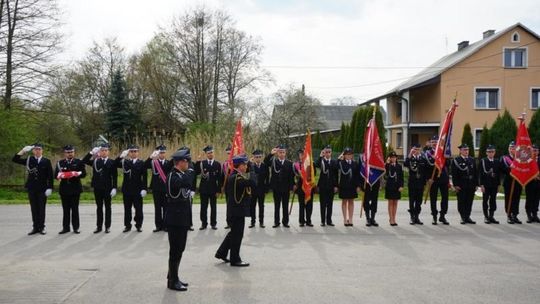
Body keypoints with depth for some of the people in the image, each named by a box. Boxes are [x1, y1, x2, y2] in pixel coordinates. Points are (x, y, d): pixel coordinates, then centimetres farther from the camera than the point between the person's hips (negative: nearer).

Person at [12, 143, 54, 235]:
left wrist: (49, 188, -9)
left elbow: (50, 176, -2)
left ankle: (41, 227, 9)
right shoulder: (29, 160, 7)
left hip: (42, 188, -2)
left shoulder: (46, 161, 0)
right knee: (34, 208, 6)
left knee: (41, 208, 2)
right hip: (32, 188, 2)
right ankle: (35, 227, 12)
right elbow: (15, 159, 3)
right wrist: (23, 151, -6)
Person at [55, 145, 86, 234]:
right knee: (65, 209, 5)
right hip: (64, 189, 2)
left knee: (75, 209, 2)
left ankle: (76, 227, 7)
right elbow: (56, 175, 3)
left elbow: (83, 173, -3)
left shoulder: (79, 162, 5)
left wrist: (76, 174, -21)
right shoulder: (60, 163, 10)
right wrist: (60, 175, -19)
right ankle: (65, 227, 10)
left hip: (75, 189, -2)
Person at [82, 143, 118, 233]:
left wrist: (114, 188, -10)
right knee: (99, 207, 8)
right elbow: (84, 161, -4)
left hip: (107, 188, -3)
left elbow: (115, 176, -4)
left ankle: (107, 226, 10)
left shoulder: (112, 162, -1)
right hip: (97, 188, 3)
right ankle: (99, 226, 14)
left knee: (107, 207, 4)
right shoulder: (95, 161, 7)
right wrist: (91, 152, -12)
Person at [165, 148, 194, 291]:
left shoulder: (181, 174, 14)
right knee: (176, 250, -2)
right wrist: (190, 171, -20)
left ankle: (173, 276, 27)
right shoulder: (173, 175, -17)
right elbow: (187, 183, -37)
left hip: (181, 219, 10)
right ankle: (173, 281, 6)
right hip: (175, 219, -10)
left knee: (179, 249, 16)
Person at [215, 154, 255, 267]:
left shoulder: (233, 176, 11)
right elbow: (253, 183, -32)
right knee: (237, 235, 0)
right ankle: (235, 259, 10)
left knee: (234, 233, 20)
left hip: (234, 210, 10)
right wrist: (252, 175, -11)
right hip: (238, 210, -10)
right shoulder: (237, 177, -21)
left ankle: (221, 253, 28)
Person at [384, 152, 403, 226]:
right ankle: (391, 220, 5)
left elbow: (401, 177, 6)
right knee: (390, 203, 1)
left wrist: (401, 186, -5)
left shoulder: (399, 166, 7)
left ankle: (394, 219, 13)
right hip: (390, 186, -3)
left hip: (397, 186, 3)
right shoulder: (388, 166, -3)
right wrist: (387, 163, -24)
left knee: (395, 203, 8)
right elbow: (386, 175, -21)